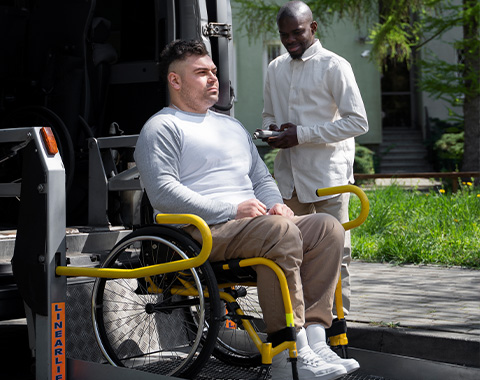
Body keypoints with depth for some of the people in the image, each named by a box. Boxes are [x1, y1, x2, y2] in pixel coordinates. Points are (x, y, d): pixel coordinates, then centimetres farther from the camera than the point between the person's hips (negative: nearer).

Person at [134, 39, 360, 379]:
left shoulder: (232, 126, 30)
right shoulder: (163, 128, 3)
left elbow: (261, 177, 30)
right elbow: (163, 192, -11)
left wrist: (275, 203, 4)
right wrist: (230, 209, -16)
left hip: (250, 222, 8)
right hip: (202, 231, -8)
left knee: (328, 227, -15)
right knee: (280, 231, -34)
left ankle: (314, 340, -26)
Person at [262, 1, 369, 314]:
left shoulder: (334, 67, -5)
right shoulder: (276, 69, 14)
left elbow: (358, 122, -9)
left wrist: (302, 134, -15)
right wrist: (272, 129, 0)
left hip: (328, 174, -5)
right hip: (289, 175, 6)